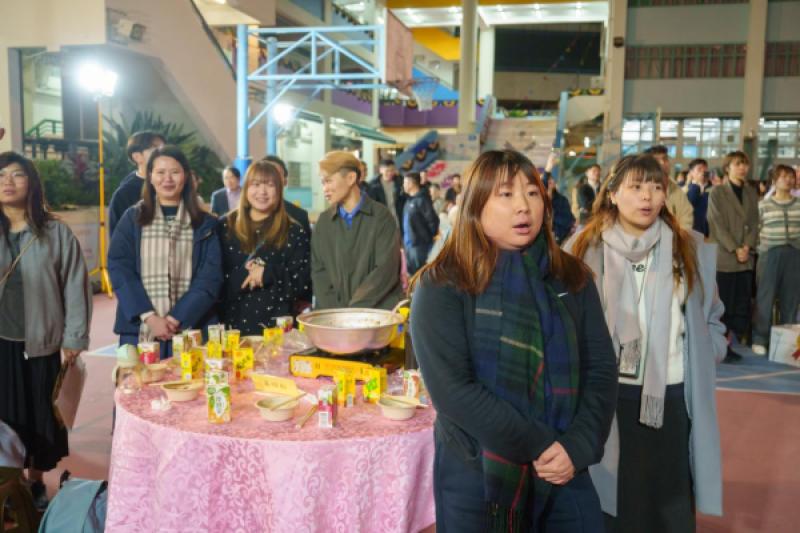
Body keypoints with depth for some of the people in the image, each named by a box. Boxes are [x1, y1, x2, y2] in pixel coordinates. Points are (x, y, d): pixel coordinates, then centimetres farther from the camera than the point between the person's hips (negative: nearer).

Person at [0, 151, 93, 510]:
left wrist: (74, 337, -5)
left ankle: (36, 482, 30)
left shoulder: (56, 232, -4)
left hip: (41, 342, -1)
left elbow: (75, 286, -3)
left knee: (41, 415, 11)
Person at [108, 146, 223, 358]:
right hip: (140, 330, 0)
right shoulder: (132, 219, 8)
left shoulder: (205, 224, 7)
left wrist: (177, 318, -12)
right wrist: (149, 317, -12)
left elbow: (210, 277, -1)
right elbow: (119, 269, -1)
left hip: (189, 329, 0)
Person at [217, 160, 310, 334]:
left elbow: (303, 283, -2)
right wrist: (243, 274, -15)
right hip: (232, 323, 1)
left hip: (276, 325, -1)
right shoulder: (225, 226, 7)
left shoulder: (294, 232, 3)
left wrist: (268, 273, -16)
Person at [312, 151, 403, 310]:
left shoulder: (381, 217, -1)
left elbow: (386, 271, -9)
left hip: (378, 312, -3)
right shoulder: (324, 221, 11)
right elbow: (318, 271, 7)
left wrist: (353, 308, -14)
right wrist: (334, 310, -8)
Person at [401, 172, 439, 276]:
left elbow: (433, 219, -19)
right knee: (412, 272, 17)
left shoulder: (422, 199, -16)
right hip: (409, 243, 9)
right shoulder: (409, 200, 11)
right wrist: (405, 241, 13)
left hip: (420, 244, -9)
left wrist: (430, 236, -7)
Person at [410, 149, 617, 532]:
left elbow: (601, 369, 2)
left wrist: (578, 446, -12)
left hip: (566, 472, 3)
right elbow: (451, 389, -17)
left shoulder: (573, 278, 4)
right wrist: (537, 447, -17)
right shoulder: (442, 285, -10)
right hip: (476, 476, -3)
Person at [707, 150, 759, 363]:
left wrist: (748, 246, -7)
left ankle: (729, 346, 13)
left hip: (746, 258, 5)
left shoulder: (751, 193, 15)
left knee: (742, 305, 4)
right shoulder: (717, 193, -2)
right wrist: (735, 249, -15)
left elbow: (754, 223, 10)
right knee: (722, 305, -3)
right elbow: (718, 225, -8)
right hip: (723, 258, -5)